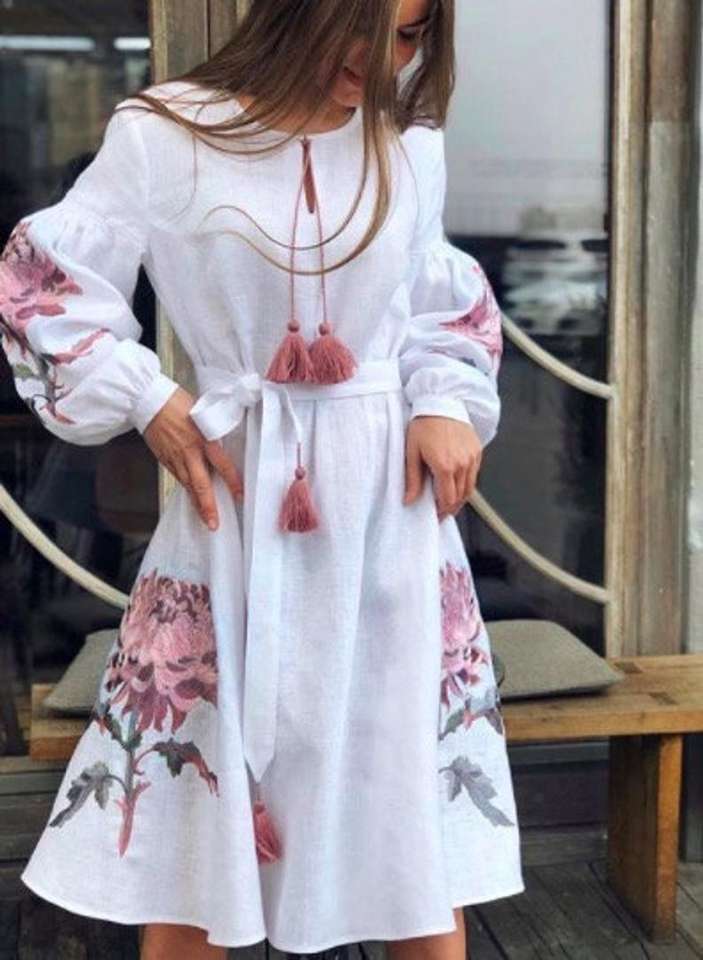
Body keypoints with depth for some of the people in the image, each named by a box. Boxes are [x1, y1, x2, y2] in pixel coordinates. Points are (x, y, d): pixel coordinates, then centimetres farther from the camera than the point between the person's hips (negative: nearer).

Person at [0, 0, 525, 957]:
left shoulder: (411, 144, 3)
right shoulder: (162, 135, -6)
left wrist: (450, 405, -2)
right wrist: (147, 400, -8)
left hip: (391, 507, 3)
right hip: (236, 500, -2)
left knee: (424, 828, 9)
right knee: (189, 813, 8)